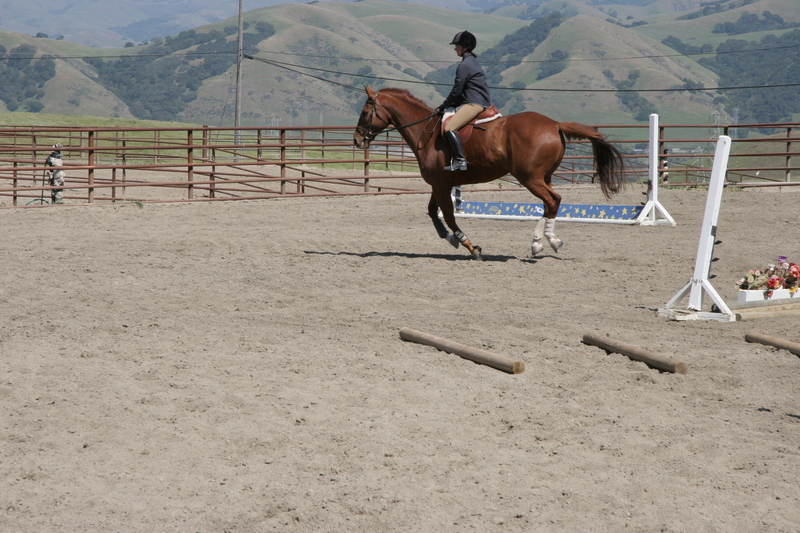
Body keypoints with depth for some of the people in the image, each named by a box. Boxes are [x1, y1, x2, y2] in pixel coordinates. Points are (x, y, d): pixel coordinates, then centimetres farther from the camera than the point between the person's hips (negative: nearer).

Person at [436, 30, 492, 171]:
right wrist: (448, 105, 22)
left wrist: (443, 106, -1)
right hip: (483, 102, 11)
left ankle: (460, 160, -27)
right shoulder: (473, 61, 20)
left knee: (449, 128, -20)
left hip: (474, 104, -11)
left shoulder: (465, 65, -12)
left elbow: (457, 91, -12)